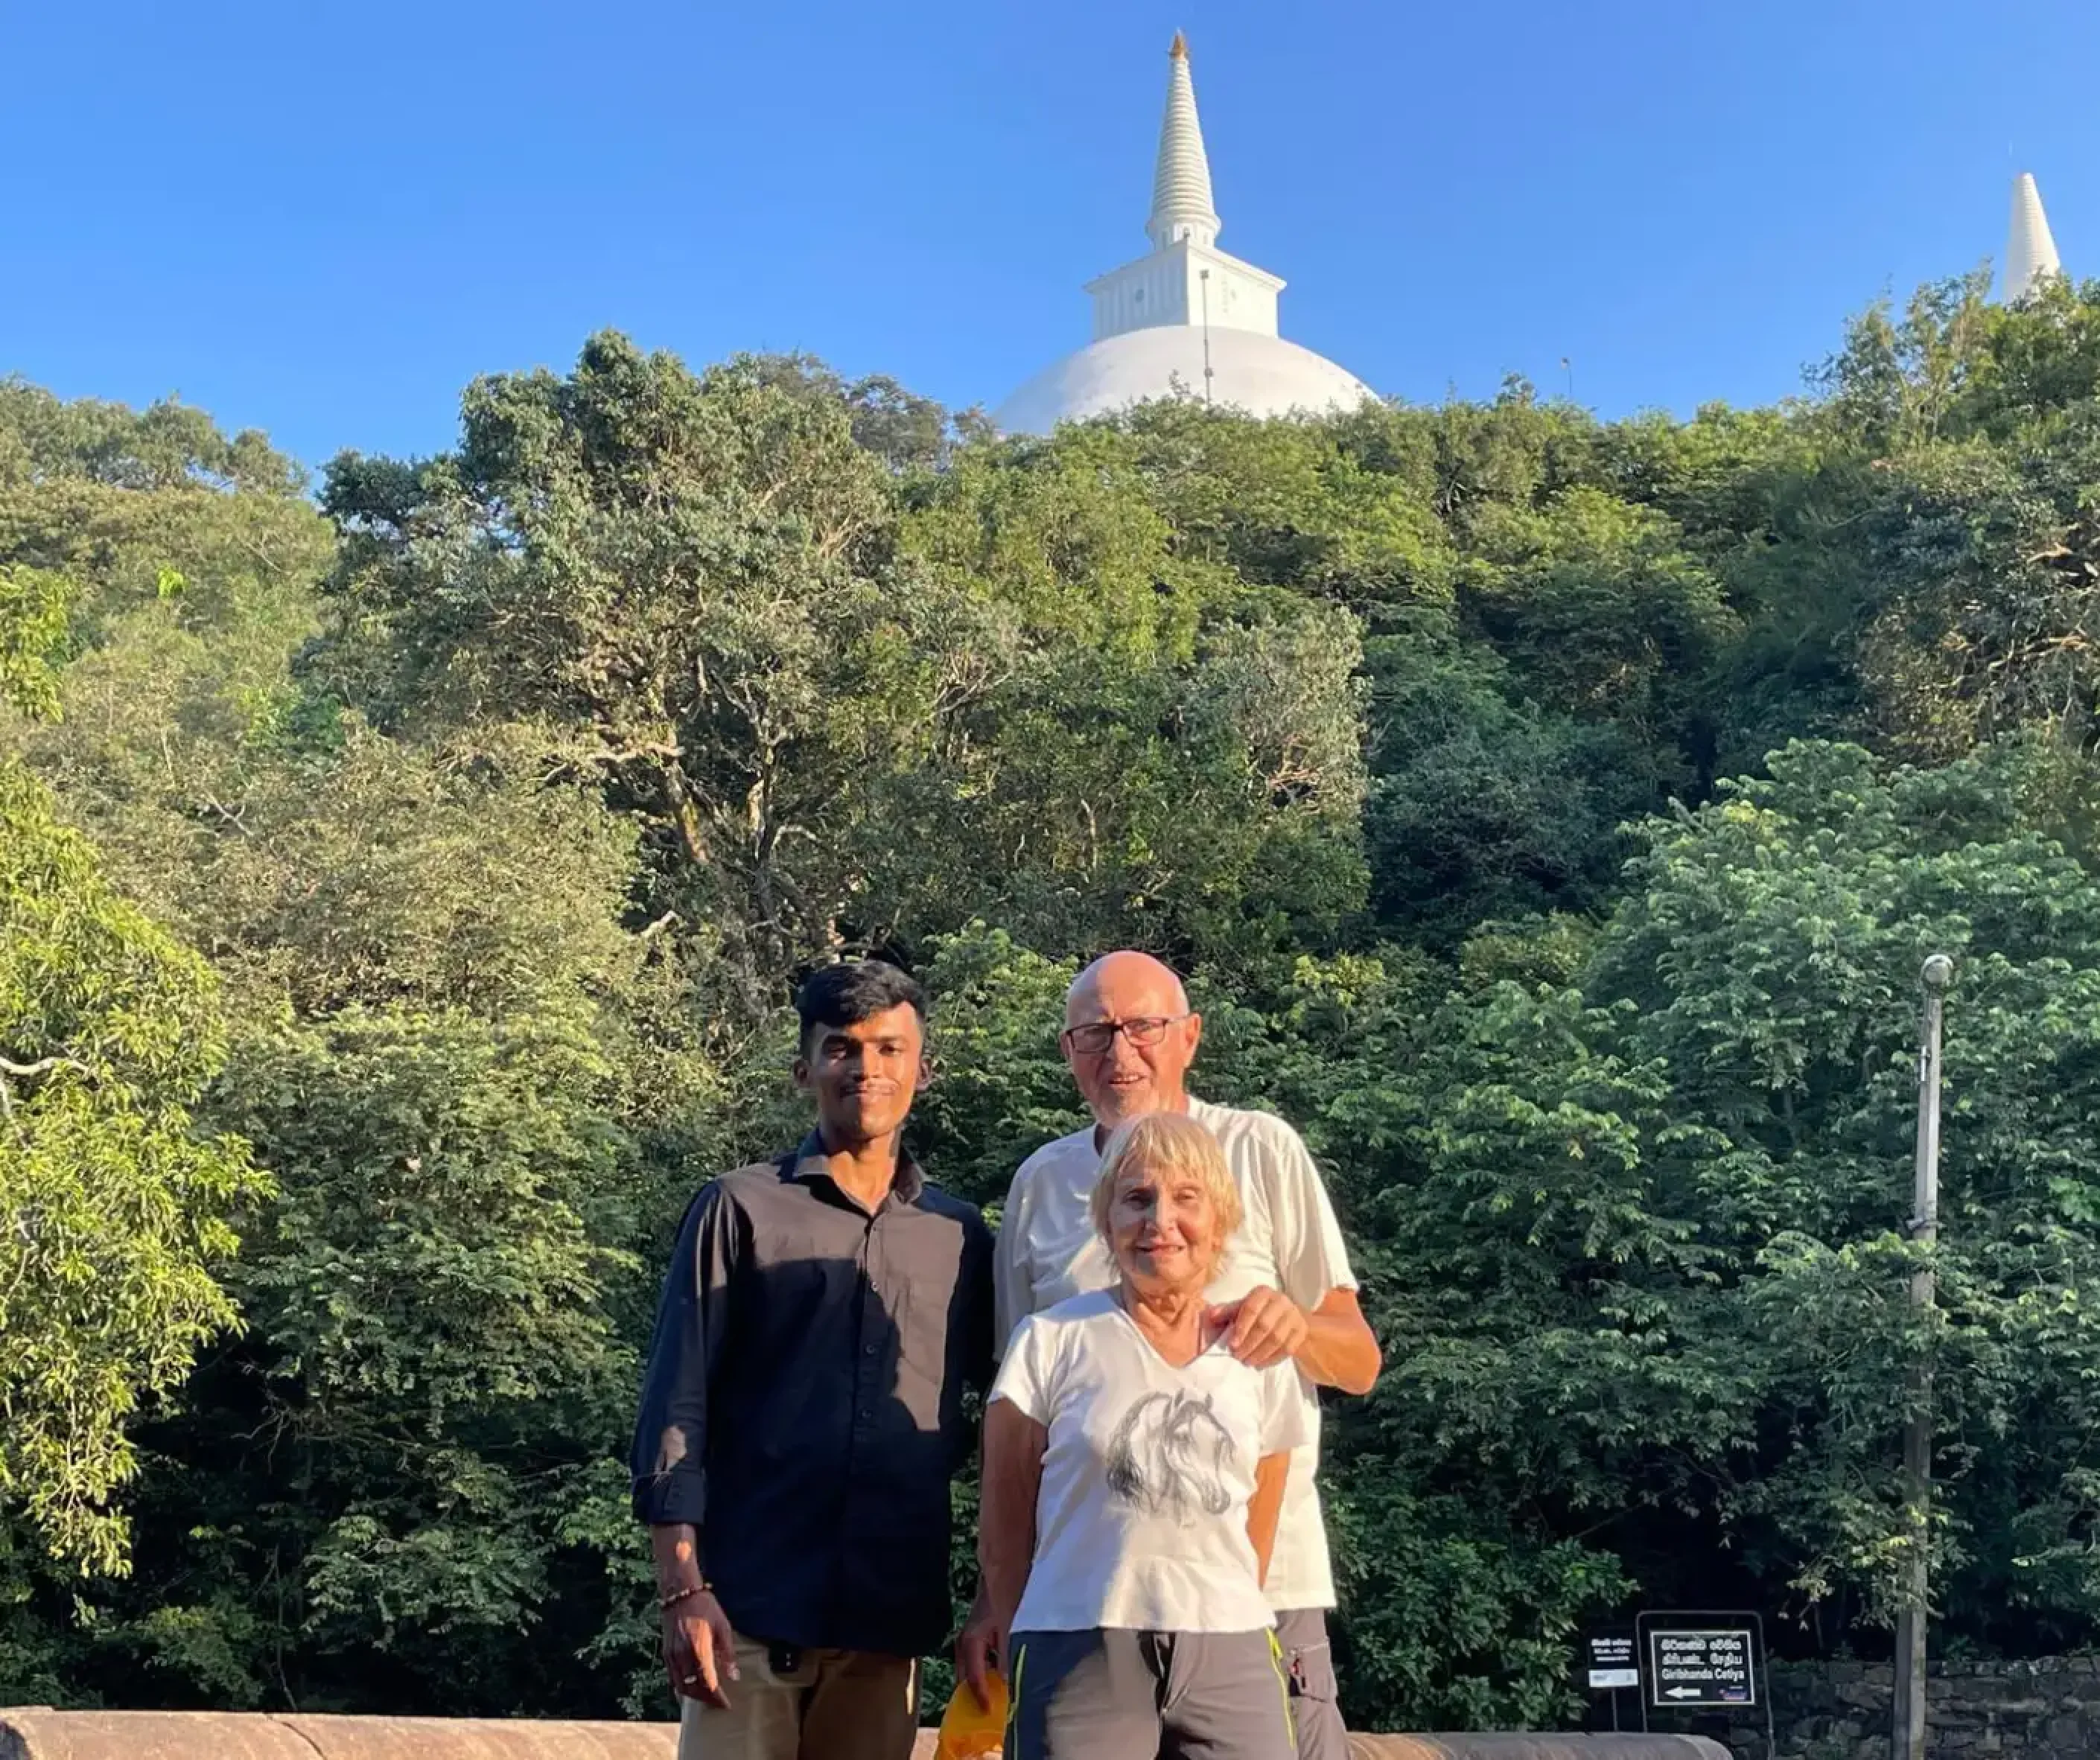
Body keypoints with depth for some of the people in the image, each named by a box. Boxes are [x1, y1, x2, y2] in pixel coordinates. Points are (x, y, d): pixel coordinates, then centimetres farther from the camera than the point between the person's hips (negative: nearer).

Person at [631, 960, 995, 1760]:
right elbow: (676, 1405, -2)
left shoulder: (961, 1236, 11)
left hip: (893, 1616, 3)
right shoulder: (741, 1210, 2)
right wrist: (683, 1589, -10)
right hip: (751, 1605, -3)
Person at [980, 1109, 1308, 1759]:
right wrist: (1021, 1662, 6)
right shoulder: (1051, 1342, 1)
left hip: (1230, 1657, 3)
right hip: (1080, 1655, -2)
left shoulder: (1261, 1361, 10)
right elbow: (1004, 1533, 5)